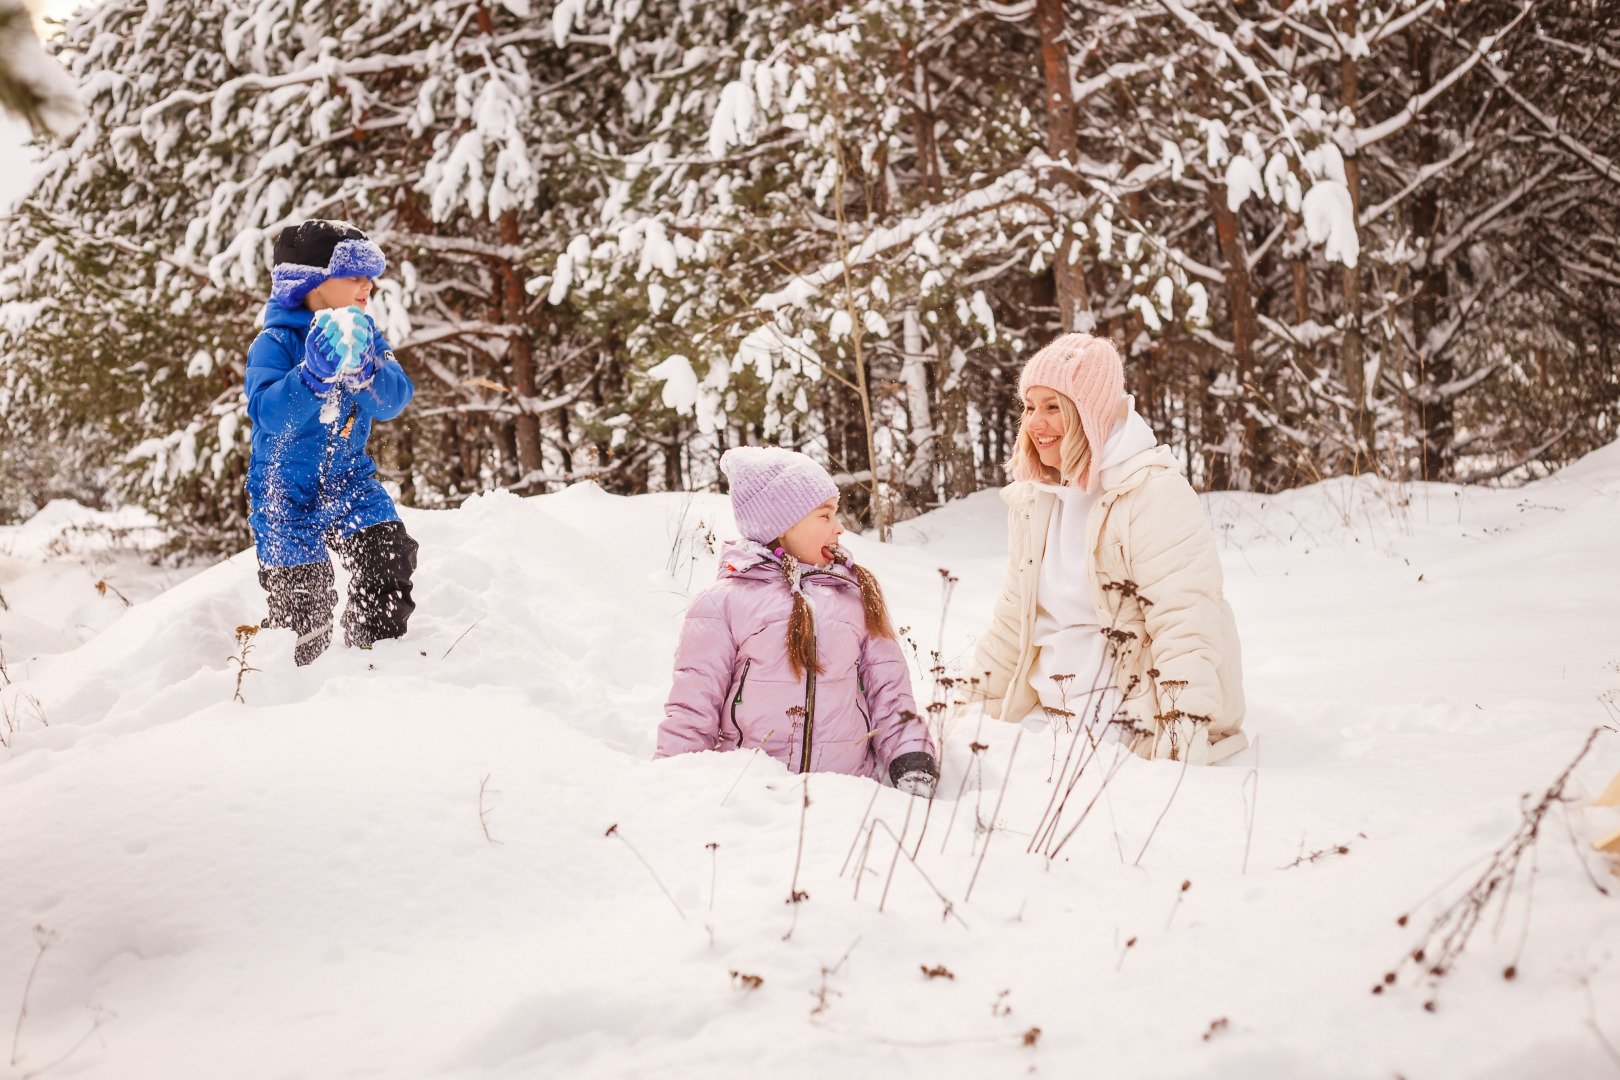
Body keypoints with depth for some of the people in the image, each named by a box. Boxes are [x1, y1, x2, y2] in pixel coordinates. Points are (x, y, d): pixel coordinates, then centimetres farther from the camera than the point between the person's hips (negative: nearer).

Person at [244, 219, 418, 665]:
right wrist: (315, 373, -41)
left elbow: (394, 400, -12)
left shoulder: (365, 335, 3)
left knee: (389, 552, -15)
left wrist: (363, 369, -32)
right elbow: (267, 412, -28)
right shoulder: (275, 343, -13)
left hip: (348, 479, 4)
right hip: (286, 490, -4)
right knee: (304, 595, -6)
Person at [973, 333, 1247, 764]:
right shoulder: (1033, 499, 11)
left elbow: (1185, 624, -17)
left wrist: (1185, 742, -23)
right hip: (1050, 720, 7)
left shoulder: (1154, 493, -12)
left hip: (1135, 731, -6)